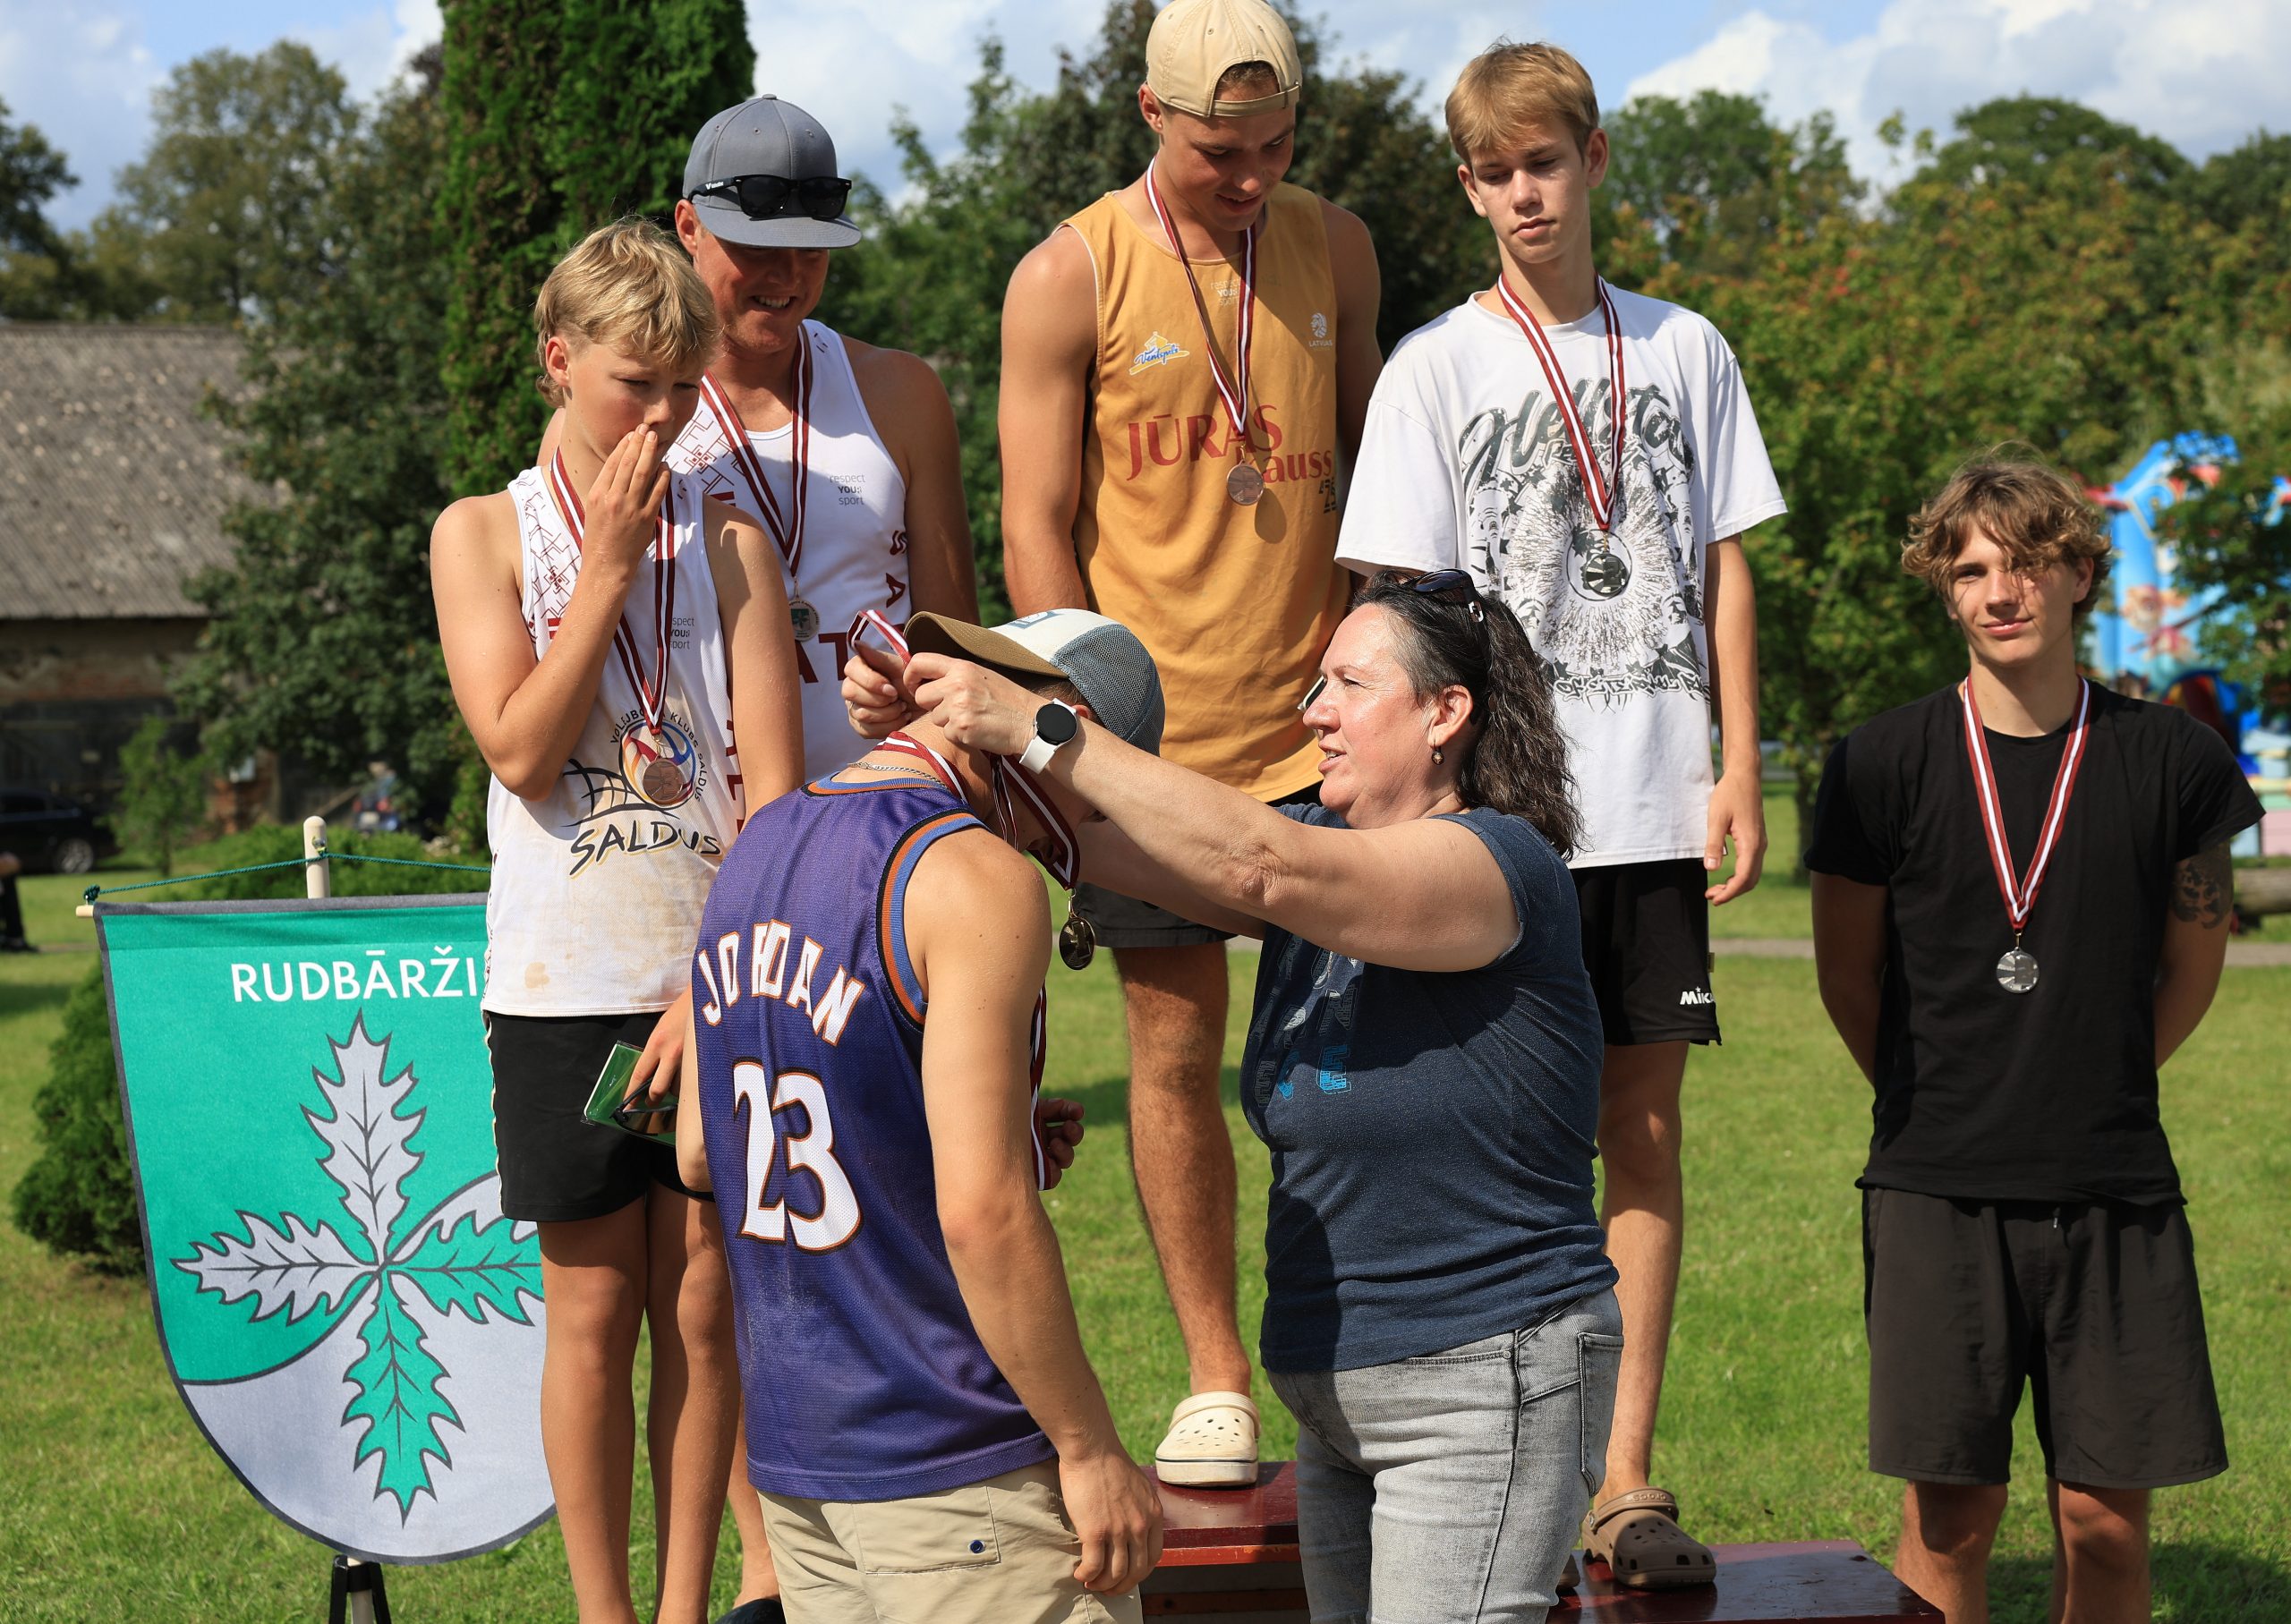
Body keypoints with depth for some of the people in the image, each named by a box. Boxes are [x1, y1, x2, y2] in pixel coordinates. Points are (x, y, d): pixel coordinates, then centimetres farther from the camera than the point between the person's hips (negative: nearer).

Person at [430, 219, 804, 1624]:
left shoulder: (729, 535, 5)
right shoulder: (486, 535, 4)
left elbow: (773, 780, -2)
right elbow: (522, 748, -10)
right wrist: (609, 561, -10)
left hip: (719, 977, 1)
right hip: (568, 980, -1)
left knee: (704, 1308, 5)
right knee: (594, 1312, 4)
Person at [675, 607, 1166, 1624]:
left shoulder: (757, 846, 11)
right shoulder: (976, 881, -16)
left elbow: (699, 1155, 18)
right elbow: (981, 1213, -22)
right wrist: (1090, 1449, -13)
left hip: (788, 1448, 8)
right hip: (951, 1465, -8)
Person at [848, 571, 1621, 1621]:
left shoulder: (1499, 865, -16)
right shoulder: (1319, 850, 10)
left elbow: (1257, 865, -29)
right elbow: (1102, 838, 2)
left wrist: (1037, 729, -30)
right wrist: (910, 727, -12)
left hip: (1482, 1387, -8)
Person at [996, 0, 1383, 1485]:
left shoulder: (1336, 250, 8)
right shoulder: (1071, 277, -3)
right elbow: (1038, 525, -3)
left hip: (1317, 718, 2)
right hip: (1151, 727, -2)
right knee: (1175, 1046, 3)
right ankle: (1216, 1380, 14)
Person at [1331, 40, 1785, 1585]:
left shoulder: (1684, 351, 10)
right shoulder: (1437, 367, 2)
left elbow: (1723, 569, 11)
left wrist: (1740, 769, 3)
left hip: (1654, 806, 2)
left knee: (1646, 1117, 3)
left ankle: (1627, 1471, 8)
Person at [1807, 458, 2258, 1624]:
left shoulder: (2169, 759, 2)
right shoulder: (1883, 764, -2)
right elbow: (1848, 977, 10)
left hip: (2115, 1190, 1)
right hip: (1938, 1186, -1)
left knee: (2105, 1513, 3)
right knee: (1951, 1509, 0)